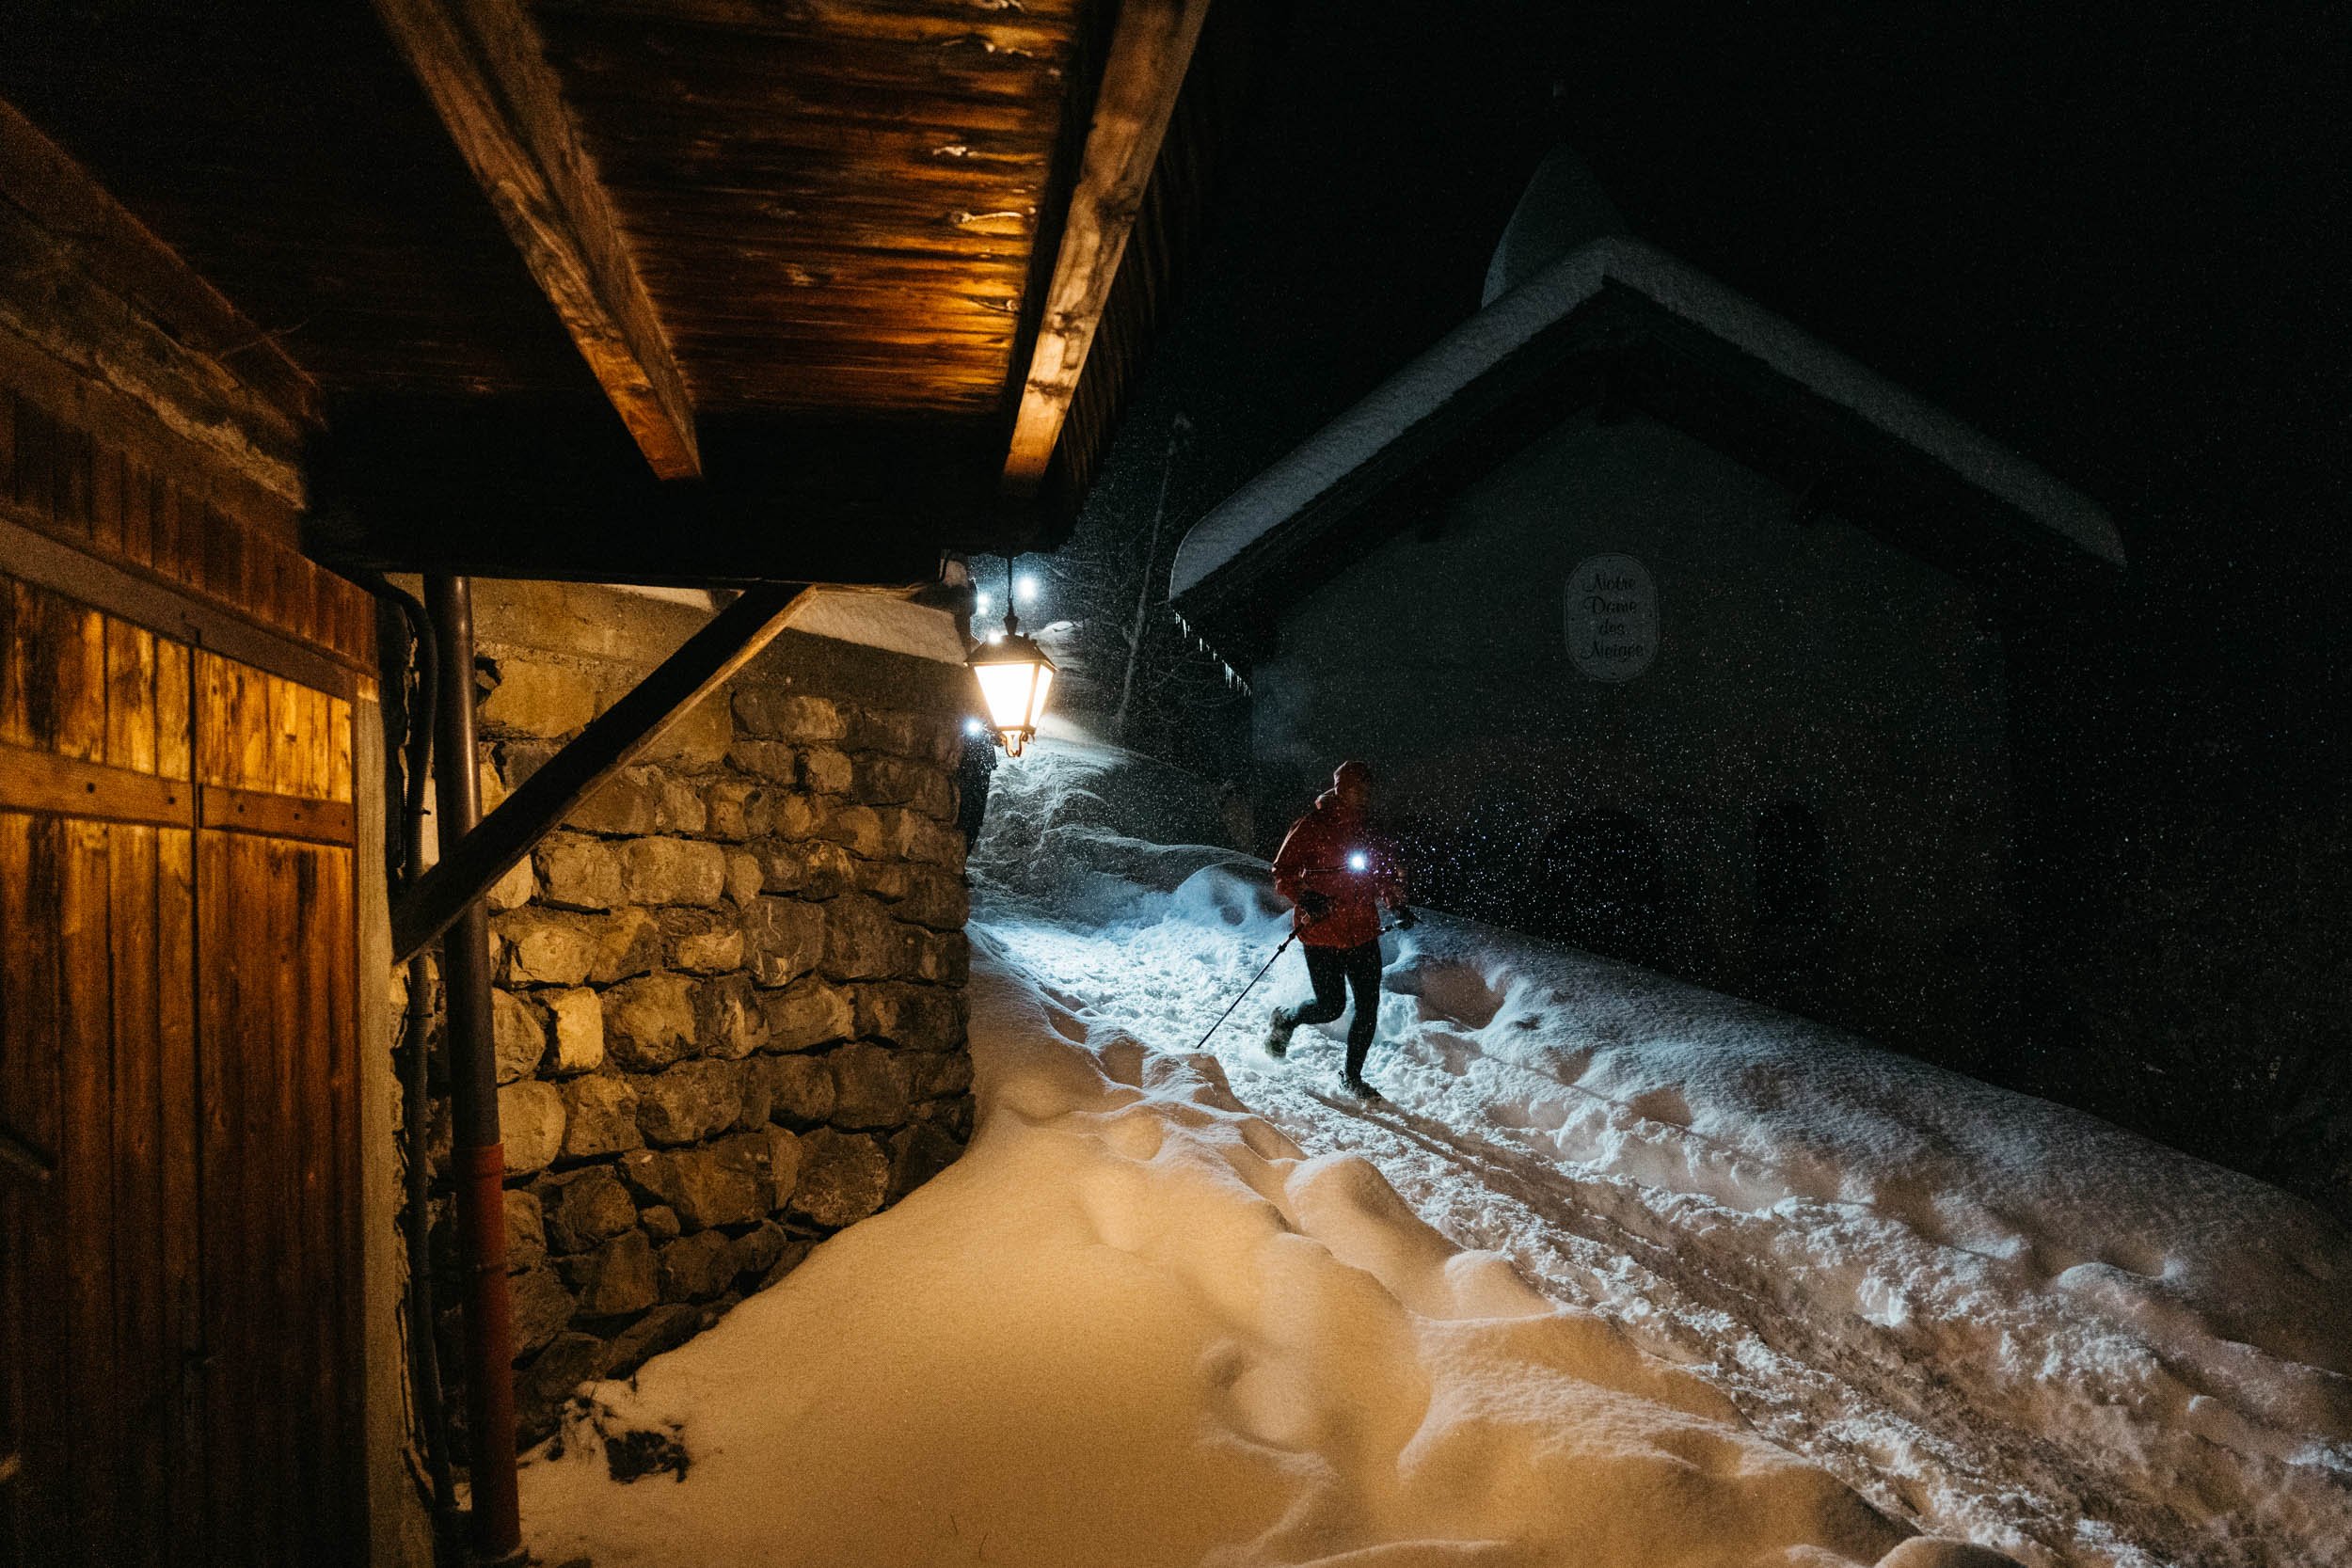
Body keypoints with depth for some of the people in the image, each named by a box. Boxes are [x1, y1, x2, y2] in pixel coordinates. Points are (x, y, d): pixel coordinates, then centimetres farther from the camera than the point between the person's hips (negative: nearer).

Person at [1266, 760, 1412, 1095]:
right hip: (1322, 934, -6)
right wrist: (1305, 898, -25)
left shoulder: (1370, 834, 11)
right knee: (1331, 1007, -4)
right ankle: (1285, 1020, 28)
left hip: (1363, 935, 6)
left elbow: (1387, 874, 24)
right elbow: (1283, 872, -8)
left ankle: (1353, 1076, 19)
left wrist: (1397, 905, 8)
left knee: (1368, 1007, 3)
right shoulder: (1312, 827, -8)